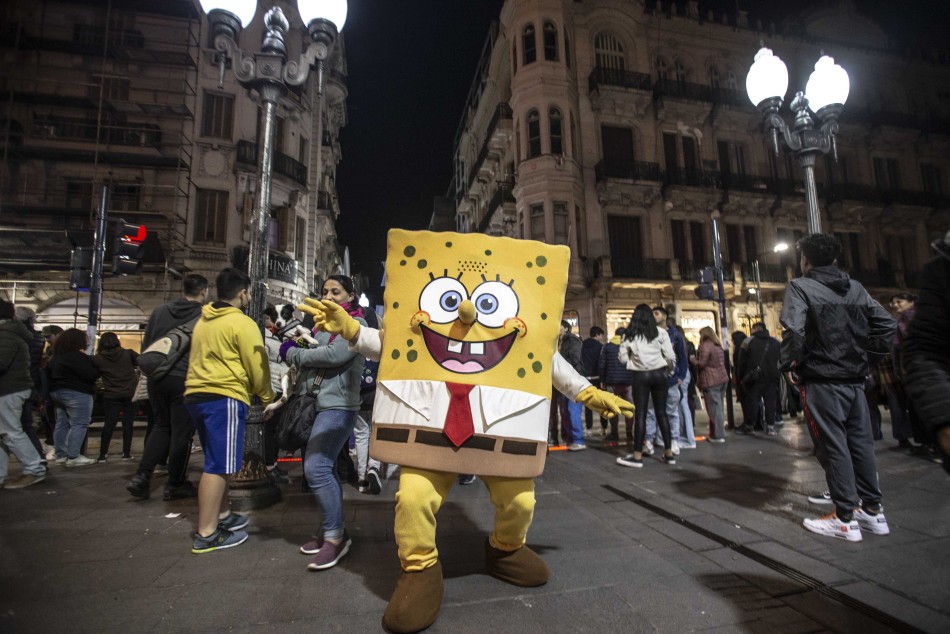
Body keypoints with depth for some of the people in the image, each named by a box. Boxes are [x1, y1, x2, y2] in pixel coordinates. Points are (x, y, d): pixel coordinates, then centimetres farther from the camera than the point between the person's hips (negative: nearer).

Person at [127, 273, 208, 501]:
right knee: (181, 431, 6)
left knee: (162, 426, 21)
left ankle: (141, 477, 12)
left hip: (157, 378, 5)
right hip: (184, 380, -5)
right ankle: (175, 485, 17)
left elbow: (145, 345, 11)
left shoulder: (160, 311, 6)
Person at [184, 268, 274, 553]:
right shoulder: (243, 323, -9)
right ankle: (206, 535, 1)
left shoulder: (203, 321, 18)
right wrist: (267, 396, 6)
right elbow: (257, 365, -9)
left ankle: (222, 515, 31)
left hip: (196, 394, 9)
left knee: (217, 461, 19)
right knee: (218, 465, -4)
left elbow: (203, 360, 20)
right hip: (224, 397, -9)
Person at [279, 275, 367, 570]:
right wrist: (299, 343, -1)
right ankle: (333, 529, 24)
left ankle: (336, 537, -3)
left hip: (338, 406, -9)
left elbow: (333, 355, -18)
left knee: (316, 468, -15)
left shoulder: (355, 323, -4)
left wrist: (292, 353, -7)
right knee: (322, 467, 12)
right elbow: (314, 354, 19)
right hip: (318, 403, 9)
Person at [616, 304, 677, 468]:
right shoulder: (660, 332, 2)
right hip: (659, 374, 2)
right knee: (661, 413, 10)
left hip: (640, 376, -1)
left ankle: (637, 456, 0)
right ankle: (669, 453, 16)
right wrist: (669, 371, 15)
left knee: (640, 414, -1)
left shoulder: (629, 335, 1)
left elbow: (623, 359, -1)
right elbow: (670, 356, -2)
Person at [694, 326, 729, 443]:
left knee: (714, 408, -3)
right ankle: (719, 431, 21)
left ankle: (718, 435, 1)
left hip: (711, 381, -9)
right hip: (722, 378, 9)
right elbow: (721, 362, 18)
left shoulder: (705, 346, -12)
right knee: (718, 407, 15)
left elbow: (701, 364, -16)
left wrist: (693, 360, 2)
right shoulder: (718, 345, 15)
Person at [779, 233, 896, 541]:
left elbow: (793, 329, -22)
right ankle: (873, 510, 25)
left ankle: (845, 519, 8)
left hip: (821, 380, -6)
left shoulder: (800, 286, -9)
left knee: (833, 447, 0)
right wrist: (864, 351, 15)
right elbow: (887, 324, 10)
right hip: (855, 378, 6)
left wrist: (790, 364, -11)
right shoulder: (856, 288, 11)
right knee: (861, 444, 15)